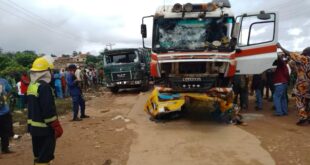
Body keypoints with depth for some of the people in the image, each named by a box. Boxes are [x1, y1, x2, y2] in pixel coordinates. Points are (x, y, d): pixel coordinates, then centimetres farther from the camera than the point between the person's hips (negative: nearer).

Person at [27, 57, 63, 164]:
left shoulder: (31, 86, 9)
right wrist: (57, 126, -16)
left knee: (38, 156, 21)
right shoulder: (44, 86, -19)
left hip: (33, 126, 9)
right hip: (44, 128, -9)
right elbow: (49, 110, -23)